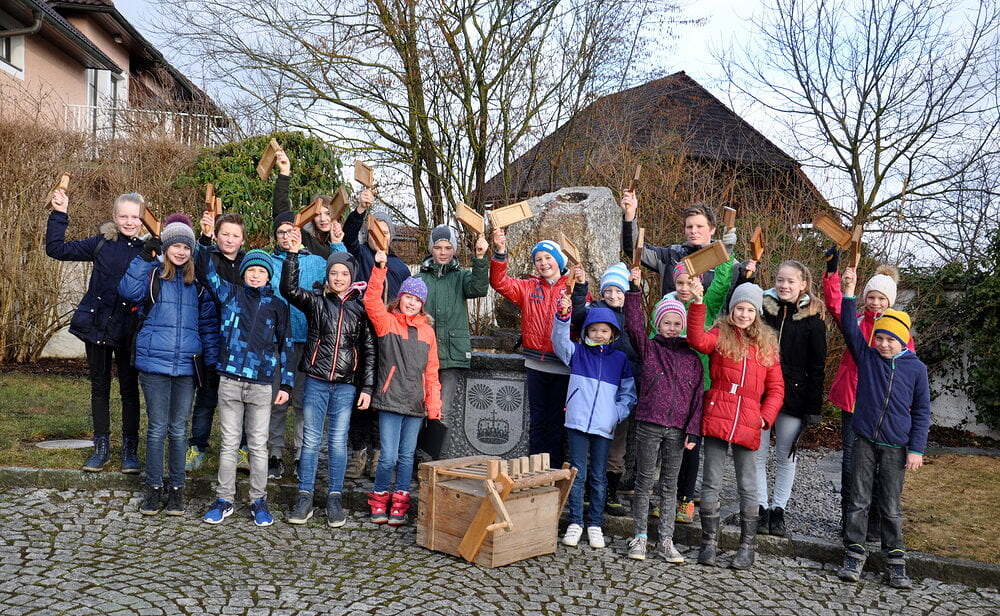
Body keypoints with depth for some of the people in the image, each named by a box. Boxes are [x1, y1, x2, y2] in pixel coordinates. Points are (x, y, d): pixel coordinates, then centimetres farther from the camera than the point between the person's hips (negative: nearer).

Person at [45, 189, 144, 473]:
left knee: (129, 389, 7)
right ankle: (101, 448, 24)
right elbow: (56, 249, 4)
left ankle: (130, 450, 19)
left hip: (129, 331, -2)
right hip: (97, 325, 2)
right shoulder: (101, 244, 1)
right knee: (99, 388, 12)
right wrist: (59, 213, -3)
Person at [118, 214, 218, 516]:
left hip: (186, 365, 2)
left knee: (179, 429, 8)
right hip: (154, 362, -2)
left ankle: (176, 488, 19)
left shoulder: (198, 282, 10)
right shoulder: (152, 274, 3)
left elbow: (209, 322, 11)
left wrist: (212, 361, 5)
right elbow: (129, 292, -17)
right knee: (157, 428, 3)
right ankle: (154, 487, 17)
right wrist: (144, 258, -18)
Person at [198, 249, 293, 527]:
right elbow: (207, 271, -1)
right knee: (229, 443, 7)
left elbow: (285, 345, 8)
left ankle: (258, 501, 16)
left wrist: (286, 384, 4)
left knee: (258, 445, 5)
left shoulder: (277, 305, 7)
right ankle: (224, 499, 18)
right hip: (229, 381, 0)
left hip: (262, 384, 0)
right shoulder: (230, 293, 8)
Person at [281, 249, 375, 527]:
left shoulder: (361, 307, 4)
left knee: (338, 441, 5)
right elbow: (288, 288, -14)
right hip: (316, 381, 0)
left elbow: (369, 350, 5)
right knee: (311, 439, 4)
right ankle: (304, 497, 13)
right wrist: (293, 253, -20)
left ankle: (335, 498, 15)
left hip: (346, 385, 0)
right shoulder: (316, 300, 5)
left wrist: (367, 387, 1)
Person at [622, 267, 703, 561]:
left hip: (678, 428, 2)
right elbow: (635, 326, -13)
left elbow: (698, 394, 5)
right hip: (648, 424, -2)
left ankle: (666, 541, 18)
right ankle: (640, 537, 16)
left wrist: (693, 429, -2)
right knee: (644, 482, 6)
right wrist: (634, 291, -21)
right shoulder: (649, 348, 3)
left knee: (669, 485, 10)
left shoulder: (691, 357, 8)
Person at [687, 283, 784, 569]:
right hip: (716, 418, -1)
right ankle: (710, 543, 15)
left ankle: (747, 546, 18)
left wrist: (766, 417, -2)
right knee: (712, 483, 4)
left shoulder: (767, 344, 11)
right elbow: (697, 340, -19)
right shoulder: (720, 335, 5)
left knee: (748, 486, 6)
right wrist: (697, 303, -28)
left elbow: (776, 387, 12)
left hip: (748, 424, 2)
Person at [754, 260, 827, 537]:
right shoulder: (762, 308, 2)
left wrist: (814, 407, -5)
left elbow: (817, 366, 0)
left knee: (786, 456, 7)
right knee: (758, 453, 3)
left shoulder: (812, 317, -1)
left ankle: (778, 510, 19)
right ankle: (761, 509, 13)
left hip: (793, 396, -1)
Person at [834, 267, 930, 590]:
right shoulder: (866, 356, 2)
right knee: (859, 500, 5)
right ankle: (854, 555, 14)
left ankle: (895, 562, 17)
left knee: (891, 506, 6)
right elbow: (849, 327, -8)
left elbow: (921, 412, 3)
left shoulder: (916, 368, -1)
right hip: (865, 441, 1)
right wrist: (849, 292, -17)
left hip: (896, 447, -1)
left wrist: (916, 449, -2)